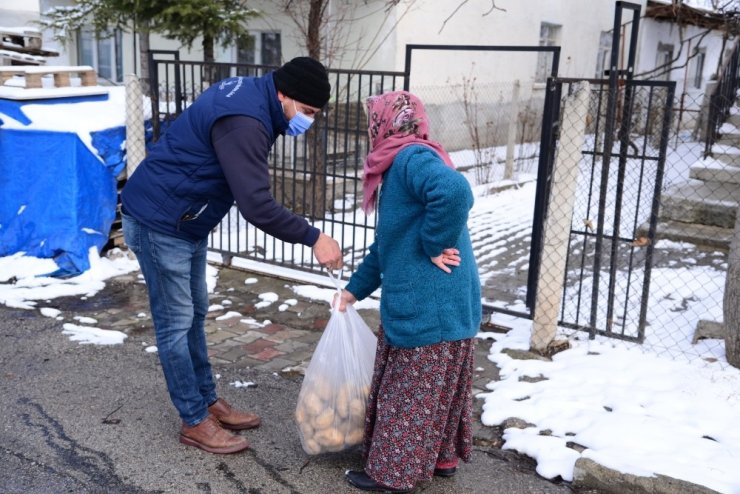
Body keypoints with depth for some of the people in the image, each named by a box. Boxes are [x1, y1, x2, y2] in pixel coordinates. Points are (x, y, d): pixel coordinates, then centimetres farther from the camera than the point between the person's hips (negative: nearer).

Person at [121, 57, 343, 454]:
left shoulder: (249, 93, 4)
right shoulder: (244, 122, -27)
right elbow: (257, 206, -32)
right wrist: (313, 238, -25)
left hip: (185, 222, 10)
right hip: (159, 221, -10)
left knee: (194, 314, 16)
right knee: (175, 323, 0)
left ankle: (208, 402, 28)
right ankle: (195, 422, 12)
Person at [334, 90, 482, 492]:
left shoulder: (412, 158, -14)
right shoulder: (402, 165, 17)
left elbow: (455, 191, -37)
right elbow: (389, 245, 23)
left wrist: (434, 246, -24)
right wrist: (354, 289, 25)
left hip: (432, 305, -9)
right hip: (420, 303, 9)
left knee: (413, 393, 5)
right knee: (431, 391, 21)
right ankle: (440, 459, 36)